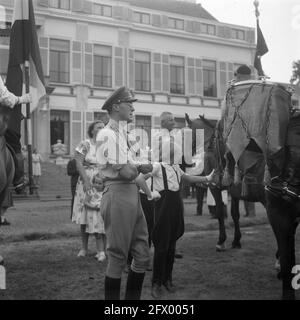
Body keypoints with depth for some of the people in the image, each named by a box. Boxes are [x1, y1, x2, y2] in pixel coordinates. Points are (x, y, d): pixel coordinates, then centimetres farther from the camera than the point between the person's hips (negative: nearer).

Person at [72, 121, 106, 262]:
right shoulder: (85, 144, 0)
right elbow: (79, 163, -7)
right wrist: (86, 180, -16)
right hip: (87, 184, -2)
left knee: (99, 216, -1)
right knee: (85, 216, 6)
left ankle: (101, 250, -1)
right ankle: (84, 248, 16)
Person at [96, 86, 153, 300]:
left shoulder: (124, 134, 18)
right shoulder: (107, 134, -12)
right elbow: (125, 171, -19)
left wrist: (136, 167, -4)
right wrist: (141, 167, 1)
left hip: (132, 193, 9)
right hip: (118, 194, -9)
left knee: (142, 255, 12)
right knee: (118, 257, -1)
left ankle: (133, 298, 24)